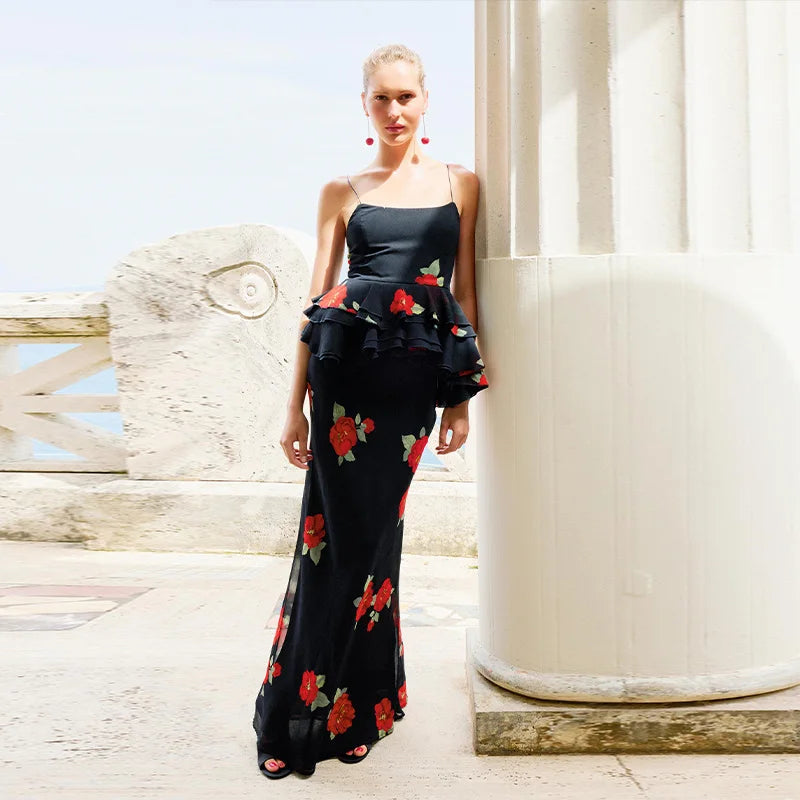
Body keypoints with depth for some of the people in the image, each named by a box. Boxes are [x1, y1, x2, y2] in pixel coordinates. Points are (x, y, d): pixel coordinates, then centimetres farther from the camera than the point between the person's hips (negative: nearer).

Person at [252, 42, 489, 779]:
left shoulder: (460, 184, 13)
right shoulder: (343, 192, 11)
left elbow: (465, 291, 12)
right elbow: (317, 297, 9)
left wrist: (460, 399, 7)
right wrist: (295, 404, 4)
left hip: (416, 372, 1)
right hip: (347, 362, -1)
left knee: (375, 529, 3)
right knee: (342, 532, -3)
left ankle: (355, 704, 20)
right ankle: (296, 716, 10)